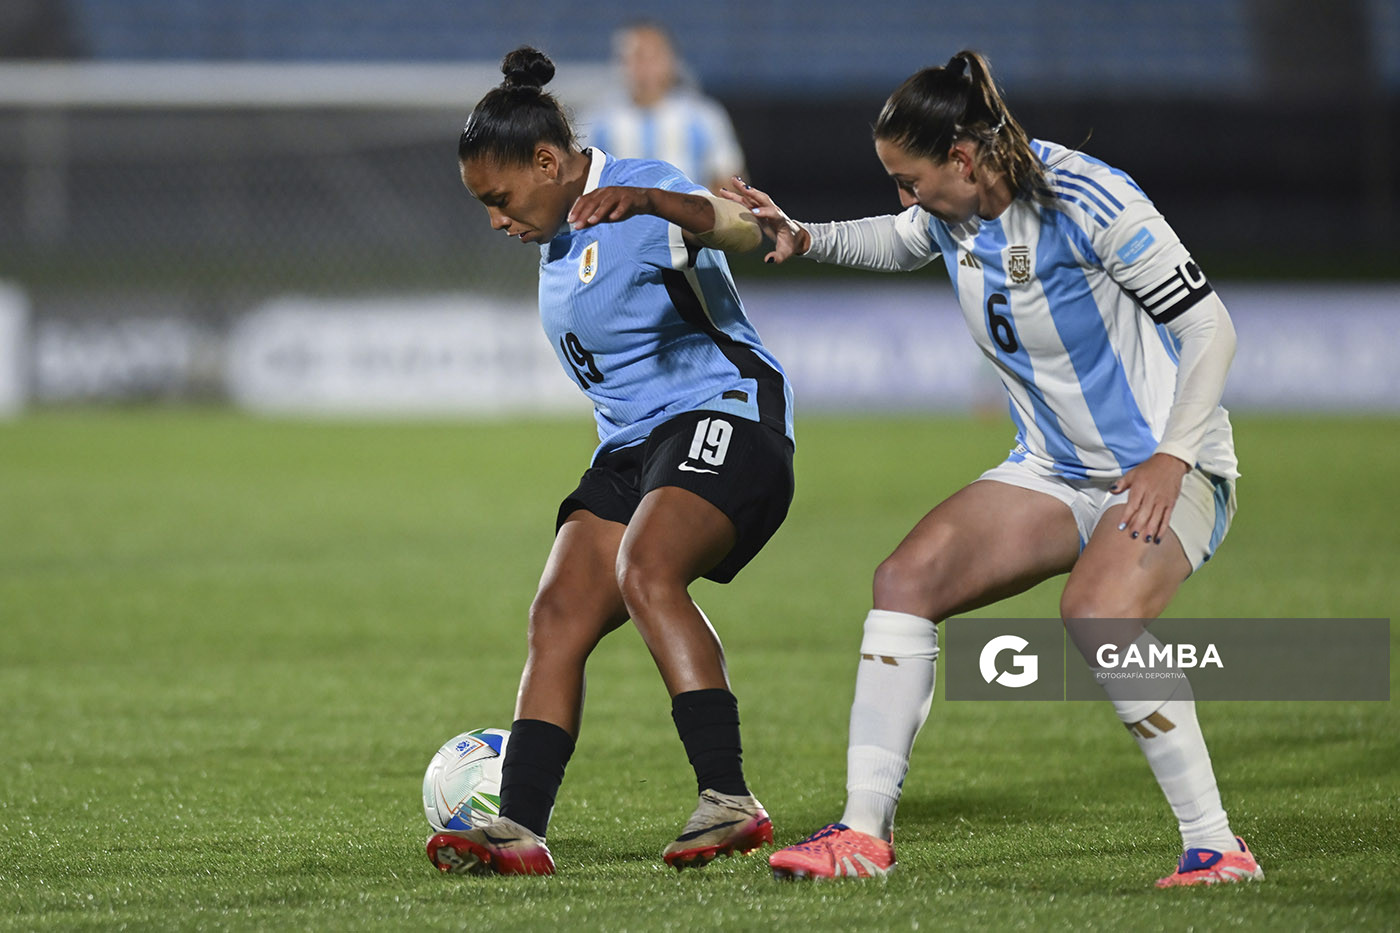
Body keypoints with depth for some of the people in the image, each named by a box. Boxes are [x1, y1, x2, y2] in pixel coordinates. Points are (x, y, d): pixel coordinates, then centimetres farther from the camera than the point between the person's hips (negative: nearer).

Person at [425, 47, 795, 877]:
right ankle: (520, 830, -15)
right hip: (632, 449, 9)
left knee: (646, 571, -32)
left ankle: (730, 801, -35)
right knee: (559, 614, -7)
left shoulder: (640, 195, -10)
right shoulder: (559, 241, 18)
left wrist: (647, 201, -48)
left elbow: (740, 230, -32)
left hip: (722, 417, -9)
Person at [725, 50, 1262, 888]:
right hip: (1055, 471, 8)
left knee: (1097, 610, -34)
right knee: (909, 575, -9)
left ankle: (1217, 848, -23)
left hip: (1167, 469, -8)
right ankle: (865, 833, -4)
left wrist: (1172, 459, -25)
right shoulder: (953, 214, 0)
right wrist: (807, 240, 9)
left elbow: (1209, 326, -18)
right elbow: (900, 242, 27)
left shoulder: (1088, 204, -22)